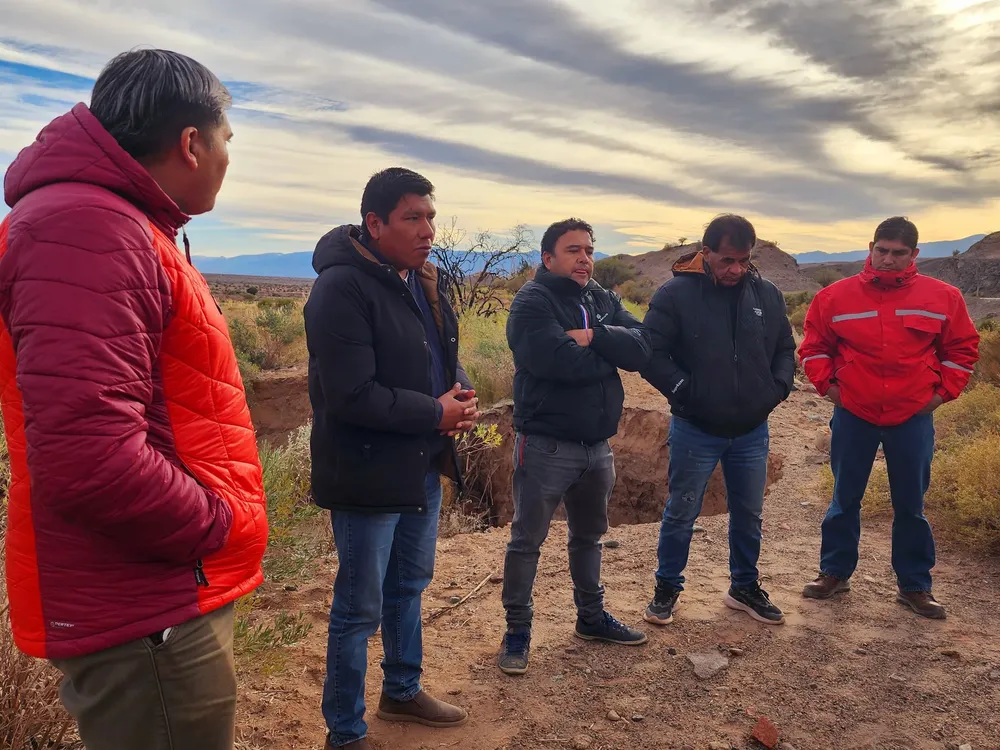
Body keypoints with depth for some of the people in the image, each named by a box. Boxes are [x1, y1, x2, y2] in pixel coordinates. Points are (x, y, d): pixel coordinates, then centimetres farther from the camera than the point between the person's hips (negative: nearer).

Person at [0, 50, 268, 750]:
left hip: (166, 599, 10)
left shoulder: (124, 228, 14)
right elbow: (89, 458, -32)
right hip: (148, 621, -10)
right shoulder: (86, 228, -20)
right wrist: (219, 525, -16)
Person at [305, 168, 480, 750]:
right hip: (368, 473, -9)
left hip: (424, 466, 9)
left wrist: (463, 398, -4)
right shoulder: (343, 287, -21)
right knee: (360, 607, 6)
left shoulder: (428, 281, 8)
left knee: (410, 586, 23)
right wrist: (435, 414, -18)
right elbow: (352, 395, -27)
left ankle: (402, 692, 44)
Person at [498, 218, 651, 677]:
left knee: (589, 535, 21)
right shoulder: (532, 302, -13)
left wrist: (593, 337, -22)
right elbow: (559, 361, -28)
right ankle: (517, 629, 20)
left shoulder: (604, 301, 8)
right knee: (527, 540, 5)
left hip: (597, 445, 7)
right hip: (546, 445, -7)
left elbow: (640, 349, -6)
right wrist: (608, 353, -11)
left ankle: (591, 617, 39)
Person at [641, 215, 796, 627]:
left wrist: (778, 387, -2)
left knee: (749, 515, 17)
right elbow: (652, 354, -12)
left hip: (752, 431, 4)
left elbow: (785, 347, 14)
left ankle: (745, 588, 37)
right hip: (695, 430, -4)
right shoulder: (675, 294, -12)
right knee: (681, 514, 9)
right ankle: (667, 588, 28)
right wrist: (685, 391, -18)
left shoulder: (767, 294, 2)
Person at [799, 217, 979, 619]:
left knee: (910, 506, 10)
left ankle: (914, 586, 24)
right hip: (853, 416, 0)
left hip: (913, 419, 0)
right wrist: (827, 383, -1)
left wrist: (943, 391, 2)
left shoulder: (943, 297, -2)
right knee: (844, 500, 11)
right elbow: (813, 345, 7)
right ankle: (835, 573, 26)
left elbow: (963, 347, 9)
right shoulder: (837, 296, -4)